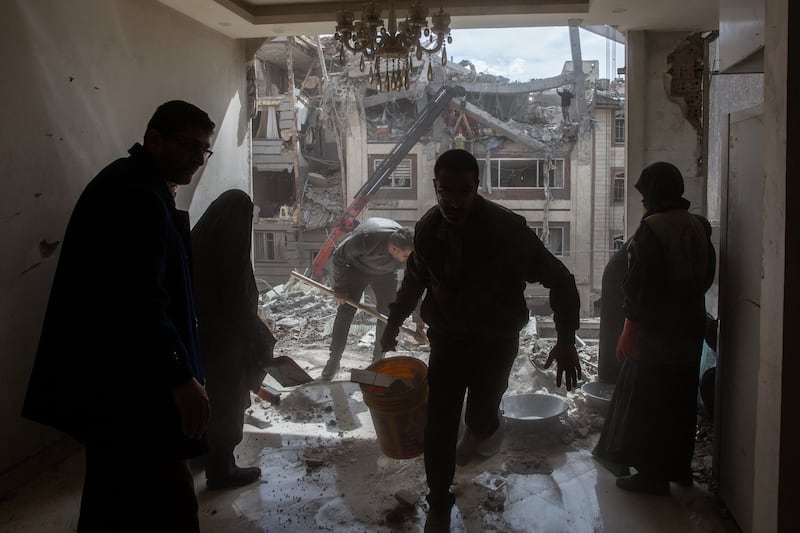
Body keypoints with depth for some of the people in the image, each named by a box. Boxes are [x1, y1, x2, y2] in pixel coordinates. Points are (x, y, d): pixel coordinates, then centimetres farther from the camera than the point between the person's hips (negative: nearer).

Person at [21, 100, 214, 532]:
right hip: (125, 382, -11)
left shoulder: (134, 185, 17)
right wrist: (181, 376, -24)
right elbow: (140, 299, -26)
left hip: (112, 375, 11)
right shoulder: (136, 195, -17)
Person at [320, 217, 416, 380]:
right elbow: (339, 256, -23)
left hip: (385, 274, 3)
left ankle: (378, 360, 10)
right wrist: (339, 288, -16)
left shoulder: (409, 253, -32)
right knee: (345, 310, -8)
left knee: (387, 314, -5)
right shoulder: (366, 238, -43)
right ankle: (334, 359, 3)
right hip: (357, 268, -2)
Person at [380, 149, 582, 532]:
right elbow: (415, 278, 11)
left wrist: (566, 340, -24)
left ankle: (483, 428, 33)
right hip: (446, 337, 2)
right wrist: (393, 323, 17)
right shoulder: (428, 228, -10)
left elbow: (559, 280, -15)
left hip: (495, 340, -2)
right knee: (438, 428, -1)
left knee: (481, 418, -8)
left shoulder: (507, 228, -21)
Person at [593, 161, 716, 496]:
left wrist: (629, 331, -14)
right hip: (690, 330, 8)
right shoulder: (699, 227, 6)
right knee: (681, 401, 17)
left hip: (655, 332, -8)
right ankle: (678, 466, 28)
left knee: (645, 403, 2)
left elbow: (639, 286, -19)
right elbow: (707, 276, 16)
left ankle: (652, 473, 8)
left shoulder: (652, 229, -17)